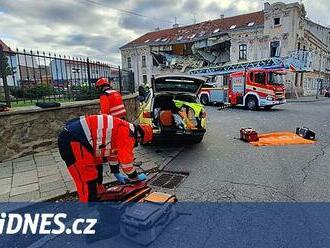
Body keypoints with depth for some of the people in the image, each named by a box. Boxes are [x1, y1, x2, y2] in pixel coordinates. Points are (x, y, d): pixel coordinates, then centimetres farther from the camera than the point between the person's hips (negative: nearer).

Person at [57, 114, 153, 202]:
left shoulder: (123, 128, 18)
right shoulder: (128, 133, -11)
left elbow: (113, 149, 28)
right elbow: (126, 159, -6)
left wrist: (117, 173, 34)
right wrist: (136, 177, 11)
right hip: (74, 141, -11)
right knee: (88, 179, -6)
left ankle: (97, 197, 41)